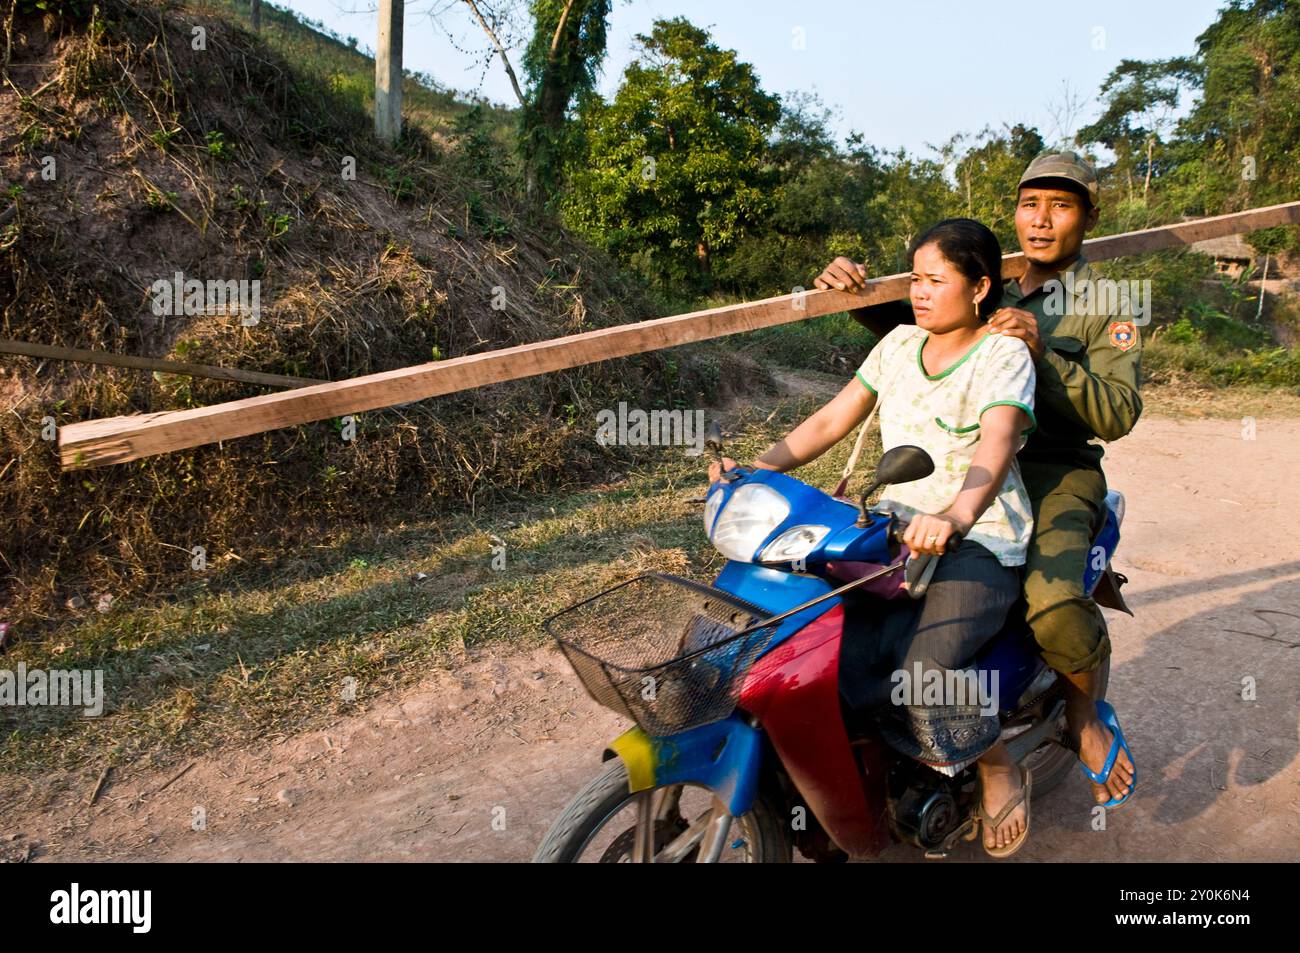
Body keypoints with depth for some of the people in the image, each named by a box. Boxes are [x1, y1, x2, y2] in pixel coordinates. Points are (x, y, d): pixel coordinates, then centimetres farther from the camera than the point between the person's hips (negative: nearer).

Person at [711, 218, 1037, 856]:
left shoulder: (1003, 356, -9)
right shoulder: (899, 344, 10)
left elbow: (996, 445, -28)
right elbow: (832, 420, 8)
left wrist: (954, 517, -48)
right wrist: (758, 469, -7)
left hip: (980, 541, -6)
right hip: (897, 526, 6)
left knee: (924, 672, -28)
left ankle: (999, 769, 4)